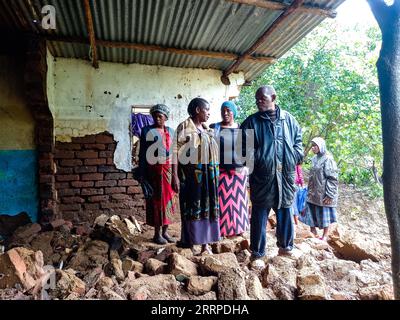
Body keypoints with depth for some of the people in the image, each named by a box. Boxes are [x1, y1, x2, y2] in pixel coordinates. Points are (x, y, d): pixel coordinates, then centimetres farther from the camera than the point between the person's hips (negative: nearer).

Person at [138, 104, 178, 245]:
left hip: (168, 170, 4)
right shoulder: (146, 130, 0)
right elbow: (142, 153, -2)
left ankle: (165, 231, 18)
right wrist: (141, 174, -8)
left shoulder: (170, 131, 11)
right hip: (153, 170, -4)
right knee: (156, 200, 1)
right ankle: (157, 233, 12)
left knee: (168, 199, 6)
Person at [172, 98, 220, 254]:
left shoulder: (207, 129, 14)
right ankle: (188, 242, 14)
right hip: (191, 176, -6)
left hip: (208, 176, 6)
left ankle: (206, 243, 18)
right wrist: (175, 176, -20)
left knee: (206, 208, 8)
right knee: (191, 208, 0)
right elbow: (176, 151, -12)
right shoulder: (184, 127, -6)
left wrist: (214, 175, 14)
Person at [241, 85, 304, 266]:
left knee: (285, 214, 16)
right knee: (259, 217, 3)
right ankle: (257, 254, 16)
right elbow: (244, 147, -3)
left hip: (285, 176, 3)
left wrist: (296, 156, 2)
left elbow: (298, 141, 18)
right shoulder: (251, 122, 1)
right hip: (262, 177, -3)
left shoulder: (288, 119, 10)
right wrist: (258, 159, -16)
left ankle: (285, 246, 37)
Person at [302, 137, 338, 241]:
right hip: (313, 192, 7)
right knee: (311, 212, 10)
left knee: (324, 212, 5)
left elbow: (332, 178, -15)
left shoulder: (327, 159, -13)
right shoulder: (314, 159, 10)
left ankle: (325, 235, 20)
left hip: (323, 193, -7)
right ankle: (313, 232, 25)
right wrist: (309, 190, 16)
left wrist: (330, 194, -18)